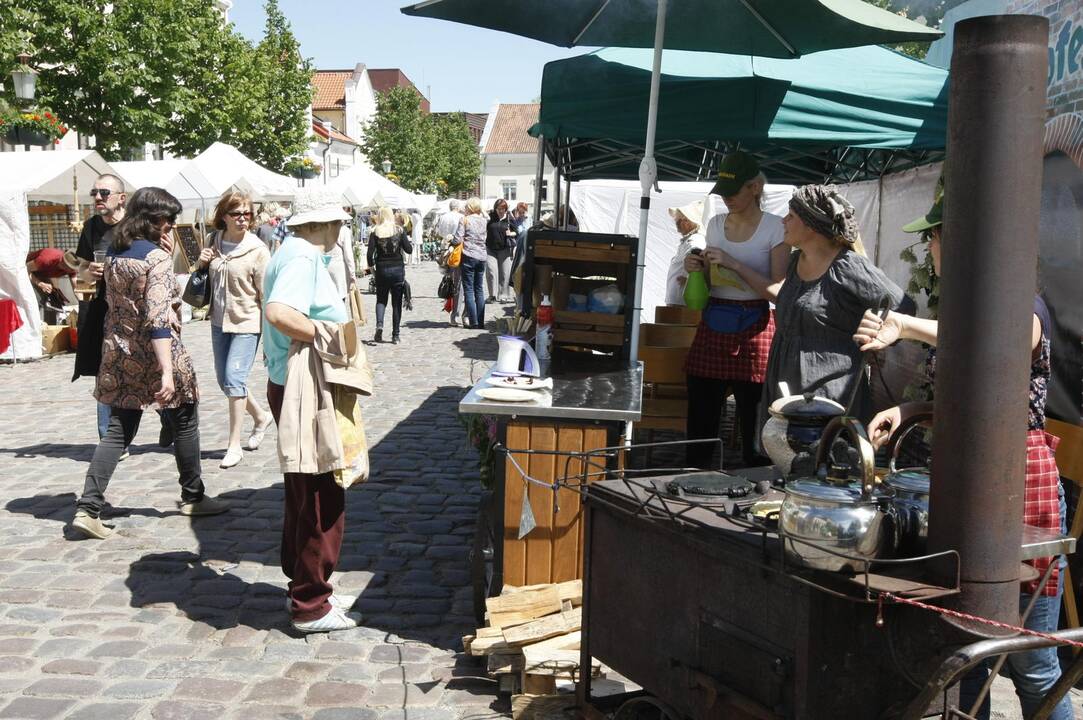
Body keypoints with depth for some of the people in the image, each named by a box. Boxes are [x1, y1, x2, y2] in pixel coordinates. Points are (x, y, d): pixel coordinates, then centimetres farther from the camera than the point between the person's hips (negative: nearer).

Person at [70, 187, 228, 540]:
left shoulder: (113, 253, 5)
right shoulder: (158, 257, -17)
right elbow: (157, 319, -24)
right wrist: (167, 372, -27)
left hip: (119, 353, 7)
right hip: (154, 353, -7)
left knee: (118, 431, 9)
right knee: (184, 422, 13)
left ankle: (88, 508, -1)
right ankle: (193, 497, 25)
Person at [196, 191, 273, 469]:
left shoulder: (257, 249, -13)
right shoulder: (214, 241, 3)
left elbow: (266, 292, -11)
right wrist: (202, 264, -4)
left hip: (247, 322, -6)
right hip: (219, 320, 7)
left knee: (234, 378, -12)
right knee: (224, 378, 14)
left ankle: (234, 445, -3)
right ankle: (260, 416, 37)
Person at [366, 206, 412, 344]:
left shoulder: (375, 232, -3)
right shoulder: (400, 230, -3)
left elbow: (370, 253, -7)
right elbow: (408, 249, -5)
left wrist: (371, 266, 8)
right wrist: (408, 240, 14)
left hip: (381, 269, 0)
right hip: (398, 269, 0)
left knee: (381, 299, 15)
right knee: (397, 303, 7)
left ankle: (379, 324, -11)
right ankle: (395, 335, 8)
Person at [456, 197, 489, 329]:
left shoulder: (465, 220, -8)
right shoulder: (484, 221, 7)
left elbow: (458, 238, -12)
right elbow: (485, 237, 11)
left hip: (469, 256, -5)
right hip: (482, 257, 5)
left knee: (469, 290, 0)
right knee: (479, 290, 11)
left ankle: (473, 322, -5)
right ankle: (481, 322, 10)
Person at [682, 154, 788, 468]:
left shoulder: (775, 228, -5)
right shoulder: (716, 224, 11)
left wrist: (735, 264, -18)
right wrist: (697, 268, -1)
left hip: (753, 327, -5)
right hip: (713, 325, 5)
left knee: (753, 424, -3)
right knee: (700, 420, 5)